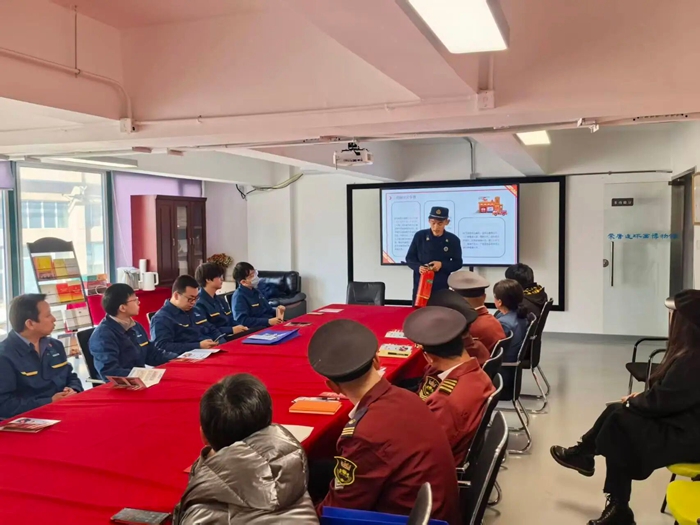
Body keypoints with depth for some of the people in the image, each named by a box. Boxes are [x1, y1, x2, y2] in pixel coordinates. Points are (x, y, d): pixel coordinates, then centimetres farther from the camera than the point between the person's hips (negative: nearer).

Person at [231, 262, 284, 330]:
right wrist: (268, 321, -25)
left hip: (272, 324, 9)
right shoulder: (239, 296, -10)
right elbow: (242, 320, -22)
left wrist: (277, 311, 4)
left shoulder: (255, 290, 18)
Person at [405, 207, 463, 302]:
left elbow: (458, 263, 4)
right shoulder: (419, 236, -4)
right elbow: (409, 258, 3)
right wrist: (418, 267, -18)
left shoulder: (453, 240, -3)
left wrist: (442, 265, -15)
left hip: (442, 288, 0)